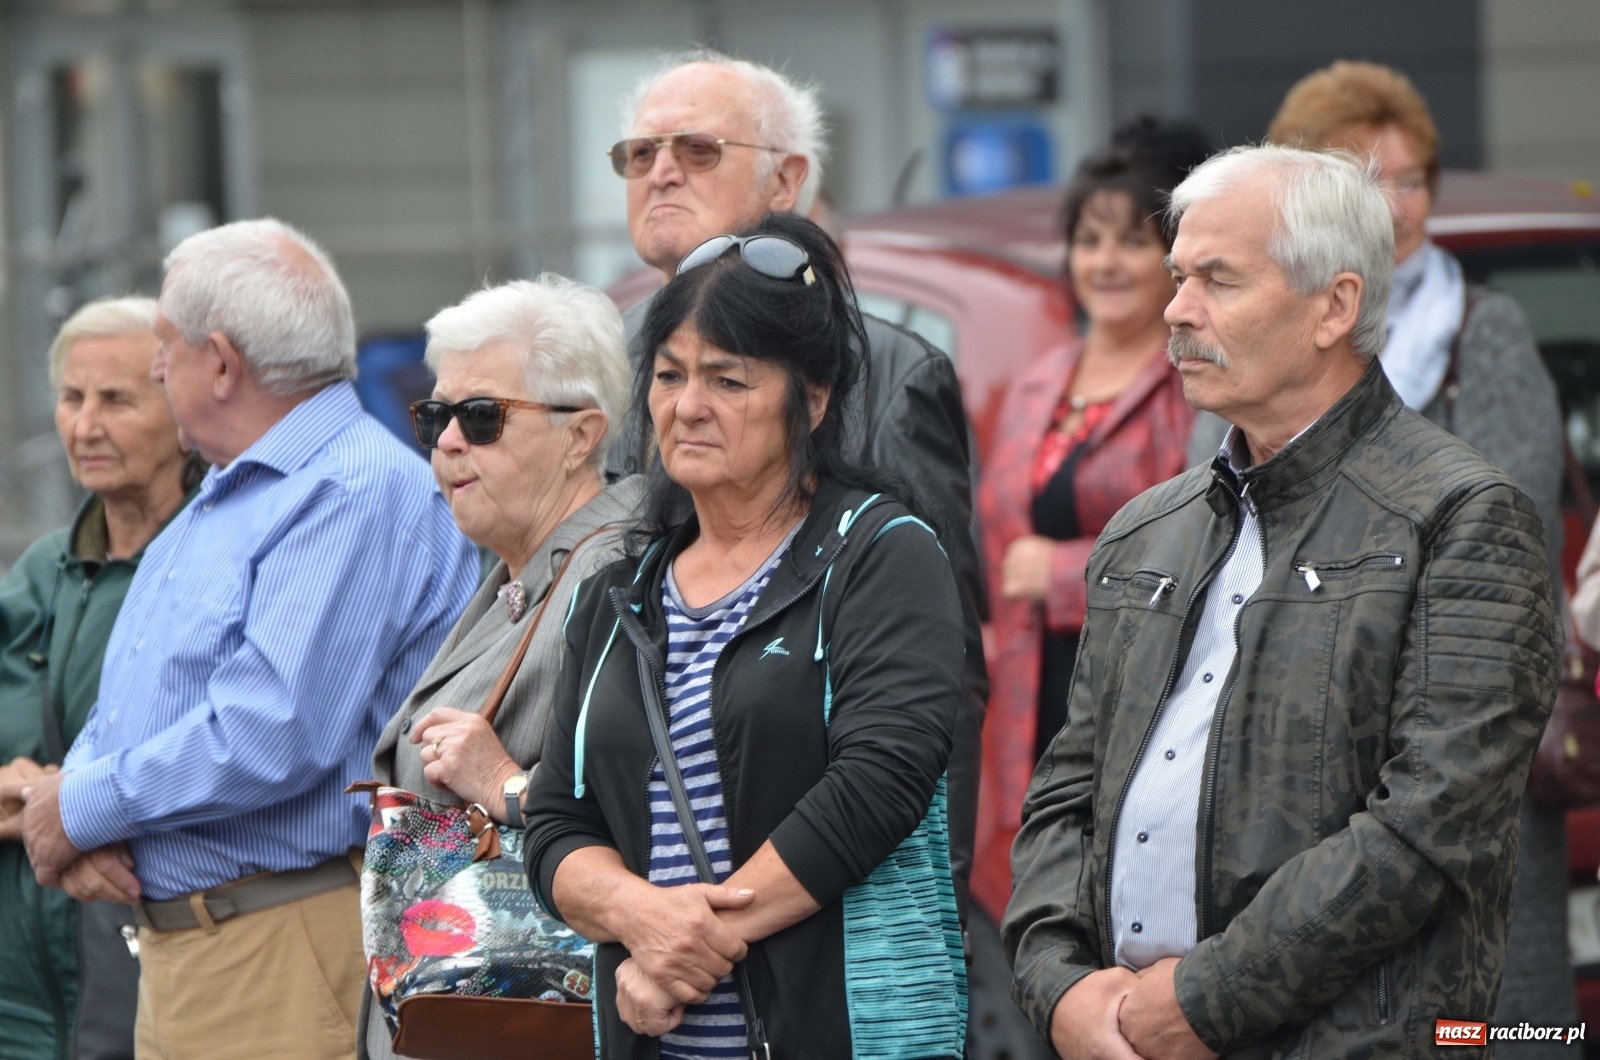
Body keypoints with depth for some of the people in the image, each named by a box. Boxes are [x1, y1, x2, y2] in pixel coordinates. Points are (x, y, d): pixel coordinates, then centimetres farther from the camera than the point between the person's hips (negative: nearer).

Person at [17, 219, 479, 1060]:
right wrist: (74, 803, -1)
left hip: (285, 949, -9)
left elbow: (272, 735, -23)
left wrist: (84, 807, -12)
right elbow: (124, 712, 23)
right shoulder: (212, 508, 21)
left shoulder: (360, 493, -13)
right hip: (171, 942, 9)